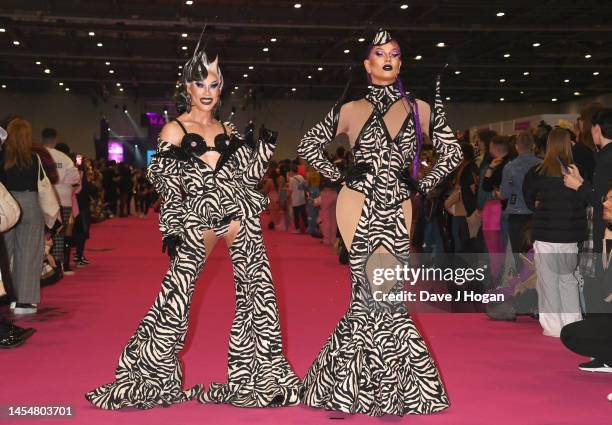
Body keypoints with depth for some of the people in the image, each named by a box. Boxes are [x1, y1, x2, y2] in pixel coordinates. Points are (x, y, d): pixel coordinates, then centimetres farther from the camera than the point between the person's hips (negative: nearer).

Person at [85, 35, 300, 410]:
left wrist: (266, 146, 5)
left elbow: (248, 175, 15)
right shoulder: (175, 130, 4)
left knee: (258, 293, 2)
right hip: (197, 217, -3)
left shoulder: (228, 131, 15)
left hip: (239, 213, 4)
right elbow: (163, 181, 1)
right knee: (176, 296, -6)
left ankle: (261, 377, 16)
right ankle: (150, 375, 12)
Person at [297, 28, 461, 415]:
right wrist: (341, 177, 2)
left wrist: (423, 184, 7)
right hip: (360, 206, -2)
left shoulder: (419, 109, 9)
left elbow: (453, 152, 17)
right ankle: (391, 388, 4)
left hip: (397, 208, 3)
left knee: (371, 296, 1)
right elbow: (308, 146, 11)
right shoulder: (351, 110, 4)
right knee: (380, 293, -8)